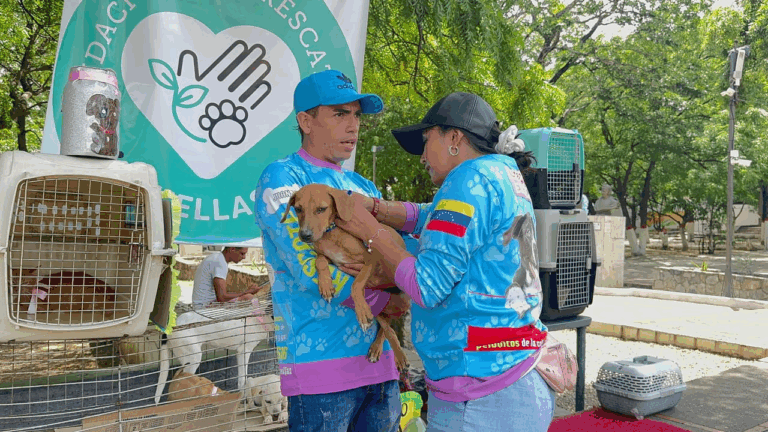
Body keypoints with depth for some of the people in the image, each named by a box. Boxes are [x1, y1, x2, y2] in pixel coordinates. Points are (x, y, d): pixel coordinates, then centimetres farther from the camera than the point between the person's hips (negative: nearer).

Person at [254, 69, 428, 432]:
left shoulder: (362, 186, 18)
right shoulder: (282, 177, -4)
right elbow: (309, 270, -16)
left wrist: (373, 206, -13)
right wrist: (382, 296, -8)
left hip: (379, 359, 7)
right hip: (321, 362, -7)